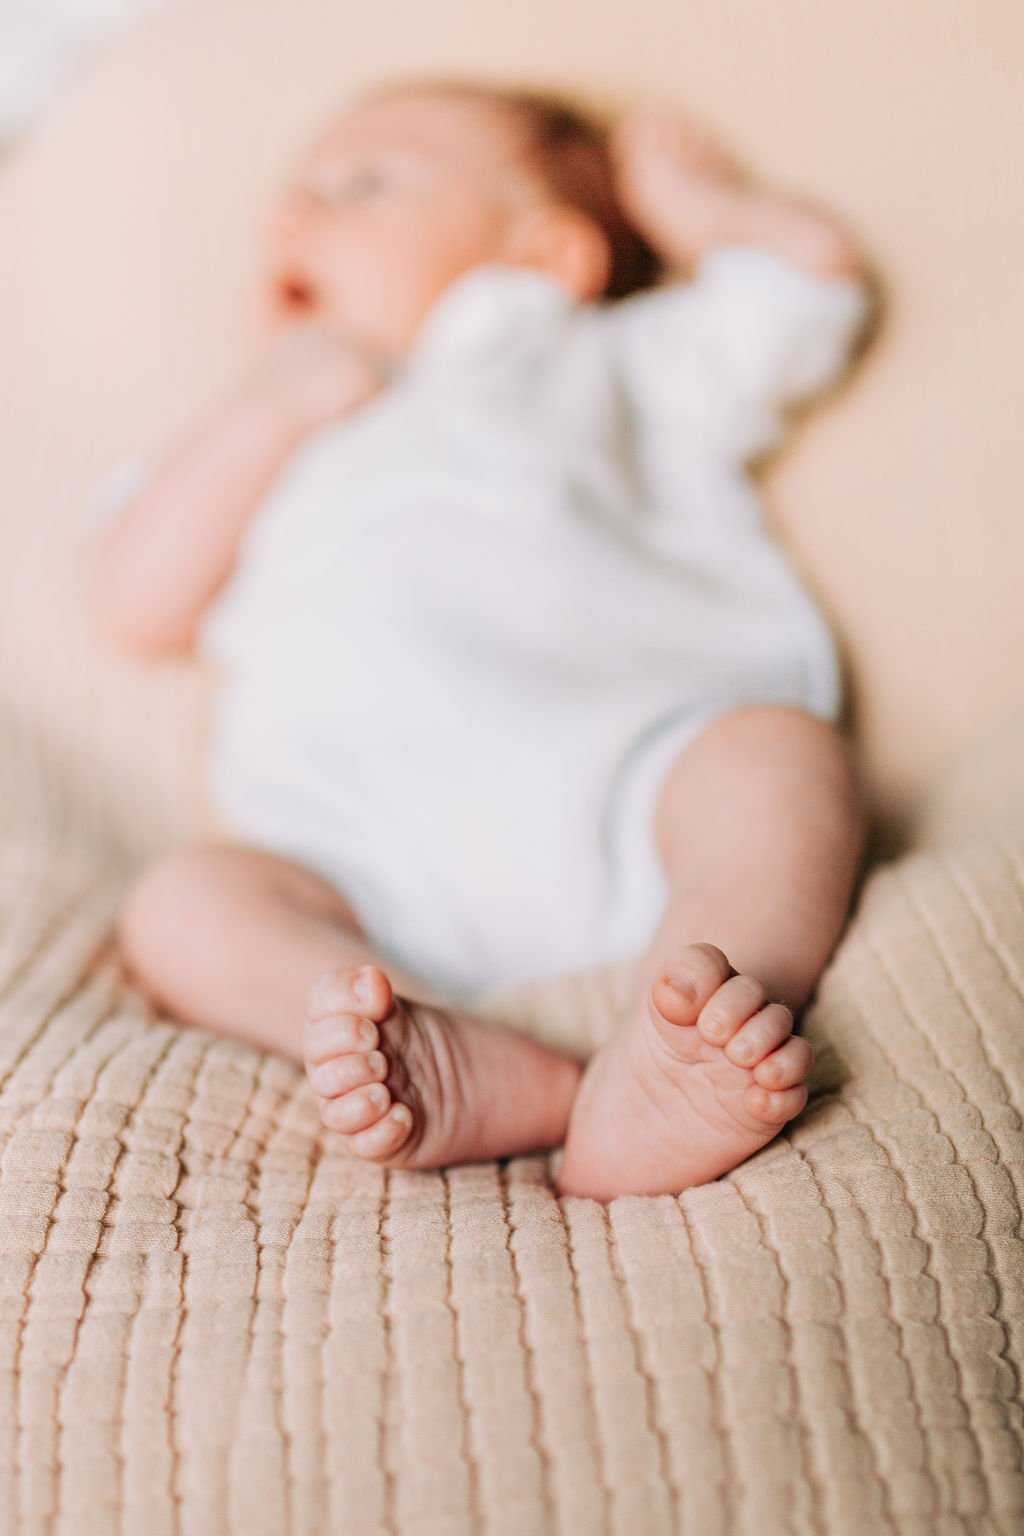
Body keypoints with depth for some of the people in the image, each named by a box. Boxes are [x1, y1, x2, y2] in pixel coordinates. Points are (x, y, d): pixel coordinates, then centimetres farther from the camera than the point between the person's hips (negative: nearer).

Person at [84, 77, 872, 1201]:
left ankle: (659, 1071, -51)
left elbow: (813, 281, 21)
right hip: (375, 861, 2)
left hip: (625, 777, -1)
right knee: (182, 900, -23)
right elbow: (135, 605, 20)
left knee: (785, 751, -28)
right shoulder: (259, 453, 36)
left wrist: (693, 202, 39)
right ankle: (471, 1071, -46)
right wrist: (269, 411, 15)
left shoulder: (604, 360, 31)